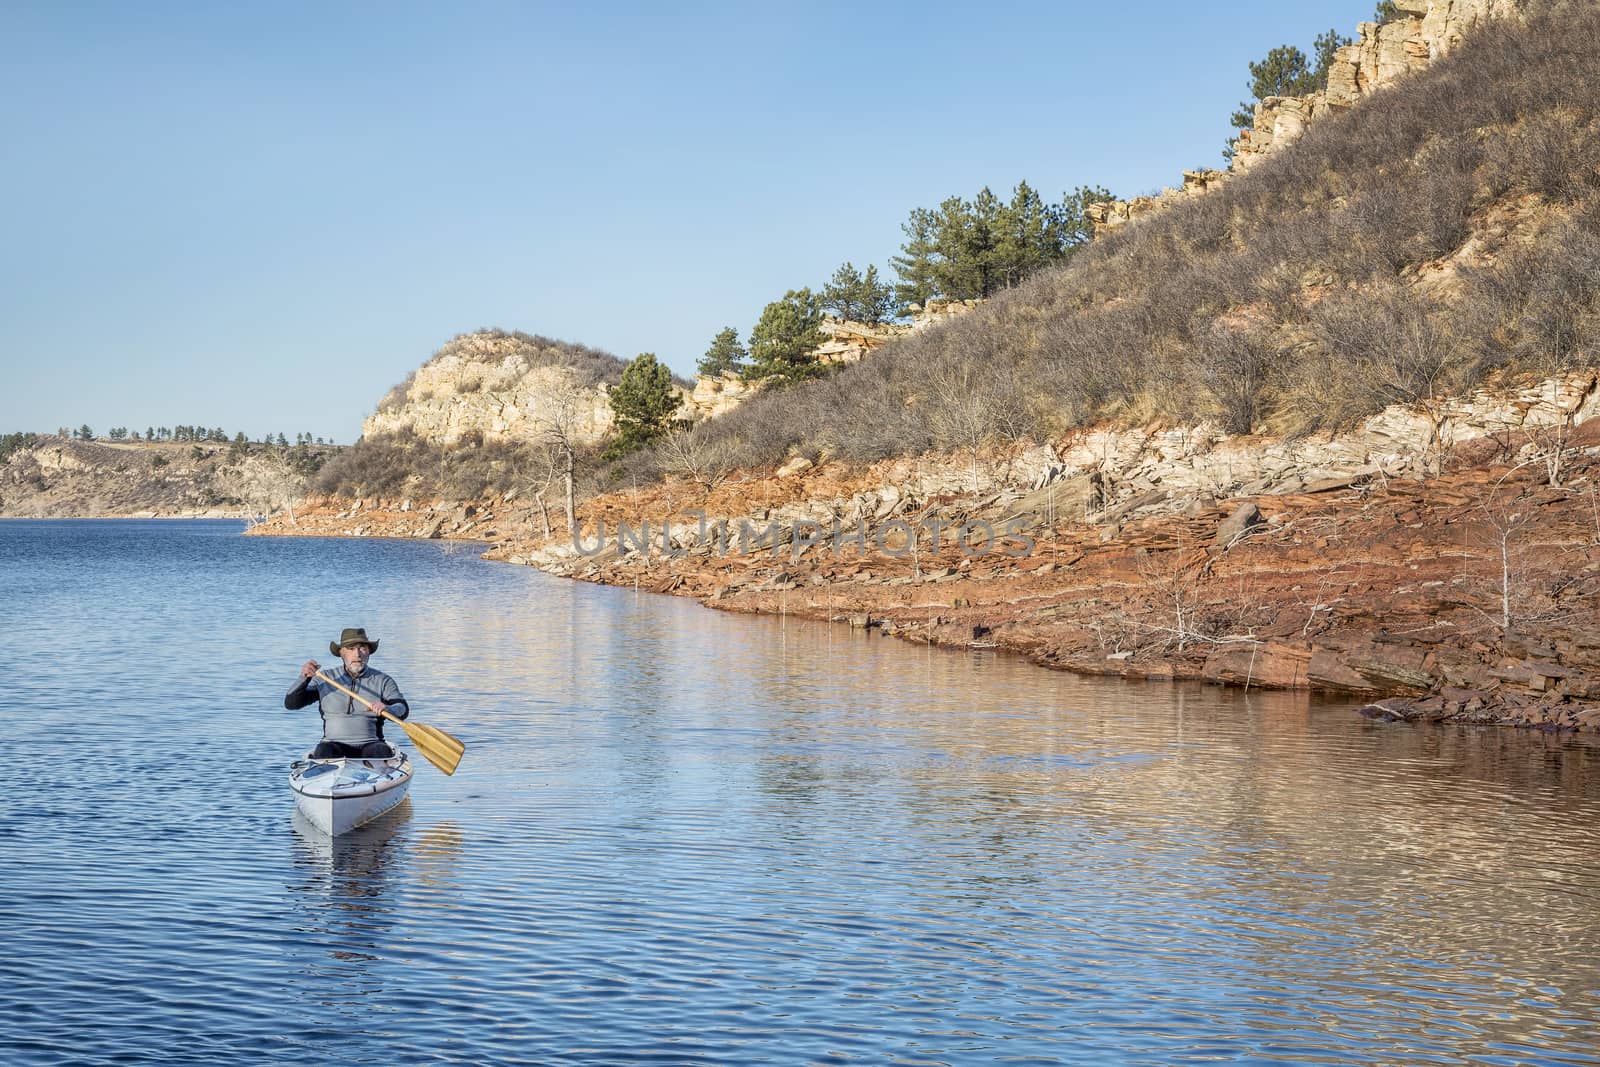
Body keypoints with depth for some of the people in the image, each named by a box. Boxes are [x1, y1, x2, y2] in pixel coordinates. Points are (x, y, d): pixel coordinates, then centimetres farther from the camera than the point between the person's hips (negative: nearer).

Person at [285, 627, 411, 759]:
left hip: (370, 745, 0)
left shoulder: (383, 681, 9)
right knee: (324, 752, -33)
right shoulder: (324, 680, 11)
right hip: (334, 744, 0)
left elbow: (403, 710, -5)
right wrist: (303, 678, -12)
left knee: (382, 752, -33)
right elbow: (290, 703, 6)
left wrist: (387, 709, -29)